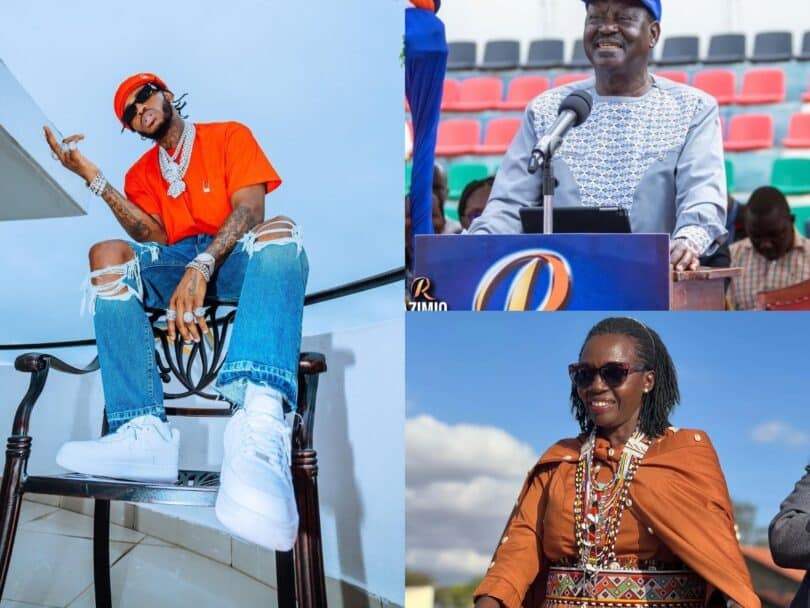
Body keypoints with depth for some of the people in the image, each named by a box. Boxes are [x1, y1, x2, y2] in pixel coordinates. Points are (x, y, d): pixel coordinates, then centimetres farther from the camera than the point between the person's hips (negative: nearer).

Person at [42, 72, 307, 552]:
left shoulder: (229, 136, 9)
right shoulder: (141, 174, 20)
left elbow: (250, 209, -8)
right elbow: (154, 236, 2)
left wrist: (201, 267, -25)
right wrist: (93, 178, -7)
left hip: (233, 258, -3)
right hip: (174, 263, 4)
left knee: (279, 230, -36)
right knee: (107, 254, -24)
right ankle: (145, 430, -42)